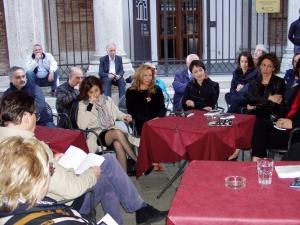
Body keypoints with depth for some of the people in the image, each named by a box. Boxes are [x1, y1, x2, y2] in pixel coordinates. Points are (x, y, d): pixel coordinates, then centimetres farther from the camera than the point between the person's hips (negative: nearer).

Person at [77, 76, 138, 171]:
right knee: (118, 133, -34)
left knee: (118, 144, -34)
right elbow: (82, 126, -11)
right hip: (97, 135, -3)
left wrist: (125, 117, -1)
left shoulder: (107, 100, 15)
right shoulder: (83, 105, 2)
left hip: (112, 131, 3)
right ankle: (138, 162, -28)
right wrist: (90, 106, -14)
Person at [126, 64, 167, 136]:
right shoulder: (131, 92, 6)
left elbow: (162, 108, 12)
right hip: (142, 124, -3)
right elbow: (133, 112, -2)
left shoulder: (157, 89, 17)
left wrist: (158, 118, -11)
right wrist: (149, 121, -16)